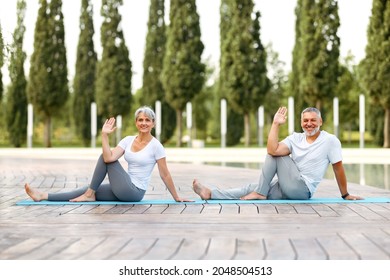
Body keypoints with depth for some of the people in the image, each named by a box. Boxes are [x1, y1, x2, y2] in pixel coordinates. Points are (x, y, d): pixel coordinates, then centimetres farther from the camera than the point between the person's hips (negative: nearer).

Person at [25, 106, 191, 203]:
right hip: (125, 190, 6)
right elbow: (109, 158, -12)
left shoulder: (156, 146, -11)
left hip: (135, 192, -6)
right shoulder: (128, 140, 5)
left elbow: (165, 174, -5)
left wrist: (176, 198, -2)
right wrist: (104, 135, -16)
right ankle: (44, 196, -7)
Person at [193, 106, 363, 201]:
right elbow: (272, 150, -12)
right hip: (287, 188, 6)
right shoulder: (296, 138, 5)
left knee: (275, 156, -14)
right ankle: (210, 194, -11)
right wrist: (275, 124, -11)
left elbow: (338, 168, -2)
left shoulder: (331, 141, -7)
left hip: (303, 189, -6)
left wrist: (345, 195, 3)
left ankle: (260, 193, -6)